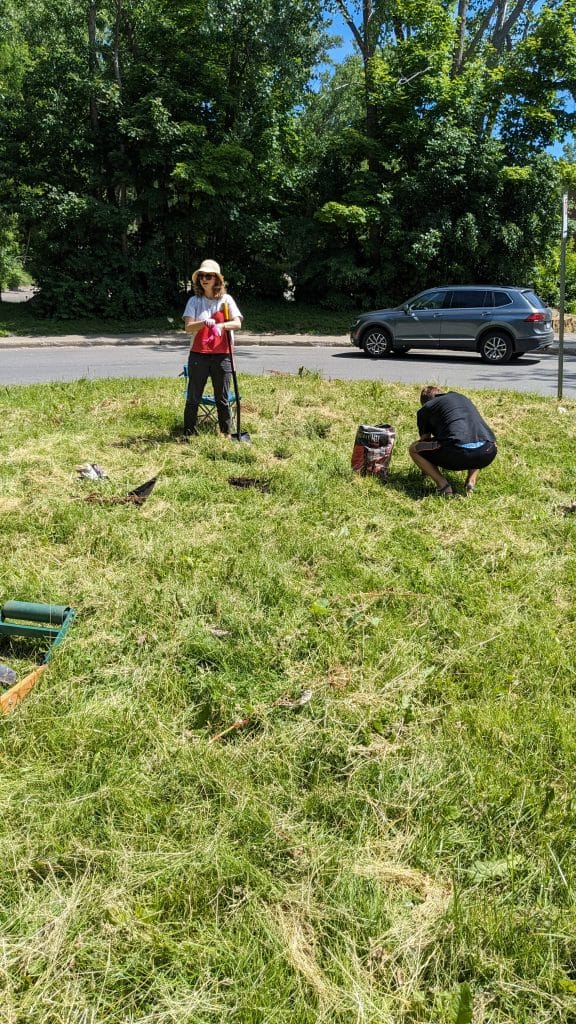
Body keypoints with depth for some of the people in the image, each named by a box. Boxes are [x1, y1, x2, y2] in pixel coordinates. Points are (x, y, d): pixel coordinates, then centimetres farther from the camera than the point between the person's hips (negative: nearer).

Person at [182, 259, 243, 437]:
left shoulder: (226, 299, 6)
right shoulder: (194, 301, 4)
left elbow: (237, 323, -5)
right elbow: (188, 328, -7)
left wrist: (221, 325, -25)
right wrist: (204, 323, -27)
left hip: (221, 355, 0)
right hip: (198, 355, 0)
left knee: (222, 399, 6)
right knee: (193, 398, 3)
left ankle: (226, 433, 16)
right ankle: (189, 433, 12)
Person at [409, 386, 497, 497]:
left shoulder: (425, 409, 21)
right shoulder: (463, 398, 35)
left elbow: (425, 440, 31)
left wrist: (427, 470, 49)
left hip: (458, 451, -5)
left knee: (414, 449, 19)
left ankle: (442, 485, 2)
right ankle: (471, 480, 18)